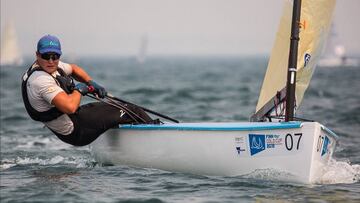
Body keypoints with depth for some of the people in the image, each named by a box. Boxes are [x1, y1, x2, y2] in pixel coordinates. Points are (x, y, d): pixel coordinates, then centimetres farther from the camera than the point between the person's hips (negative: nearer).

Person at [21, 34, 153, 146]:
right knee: (129, 112, -4)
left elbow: (73, 69, 24)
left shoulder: (51, 66, 1)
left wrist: (90, 83, 5)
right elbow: (70, 107, -40)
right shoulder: (41, 80, -30)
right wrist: (79, 90, -18)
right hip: (76, 133, -10)